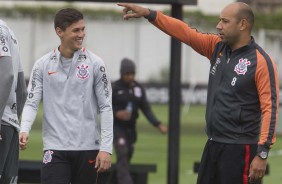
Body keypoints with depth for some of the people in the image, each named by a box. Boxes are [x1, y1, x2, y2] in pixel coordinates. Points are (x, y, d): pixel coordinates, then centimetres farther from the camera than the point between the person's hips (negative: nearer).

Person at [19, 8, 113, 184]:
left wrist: (106, 148, -6)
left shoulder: (95, 63, 1)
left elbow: (106, 107, 1)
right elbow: (32, 103, 1)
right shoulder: (43, 65, 3)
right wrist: (24, 130, -19)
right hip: (55, 149, 0)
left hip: (88, 149, 0)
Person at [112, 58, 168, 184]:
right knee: (122, 155, -16)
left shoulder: (138, 88, 3)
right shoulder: (114, 88, -10)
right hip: (117, 127, -5)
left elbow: (146, 109, 4)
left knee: (128, 155, 9)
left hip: (131, 128, 5)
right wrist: (116, 113, -24)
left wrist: (158, 124, -8)